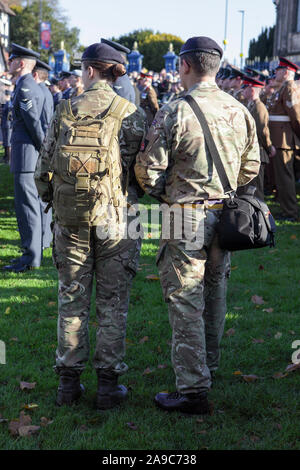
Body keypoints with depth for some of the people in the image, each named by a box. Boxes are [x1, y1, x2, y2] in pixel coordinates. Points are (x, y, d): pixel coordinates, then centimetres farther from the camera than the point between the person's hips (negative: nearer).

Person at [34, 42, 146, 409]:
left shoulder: (65, 111, 0)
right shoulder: (129, 114, -5)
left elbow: (43, 168, 3)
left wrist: (51, 198, 19)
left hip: (70, 218, 2)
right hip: (113, 216, -2)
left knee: (71, 299, 11)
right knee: (112, 303, 7)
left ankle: (68, 382, 17)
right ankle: (108, 384, 11)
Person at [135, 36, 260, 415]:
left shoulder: (173, 113, -15)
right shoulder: (240, 111, 3)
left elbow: (148, 171, -13)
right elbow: (251, 167, 11)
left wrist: (163, 193, 7)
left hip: (186, 217, -6)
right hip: (225, 214, 6)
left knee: (185, 302, -1)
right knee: (214, 291, 20)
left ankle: (193, 389, 0)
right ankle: (208, 365, 37)